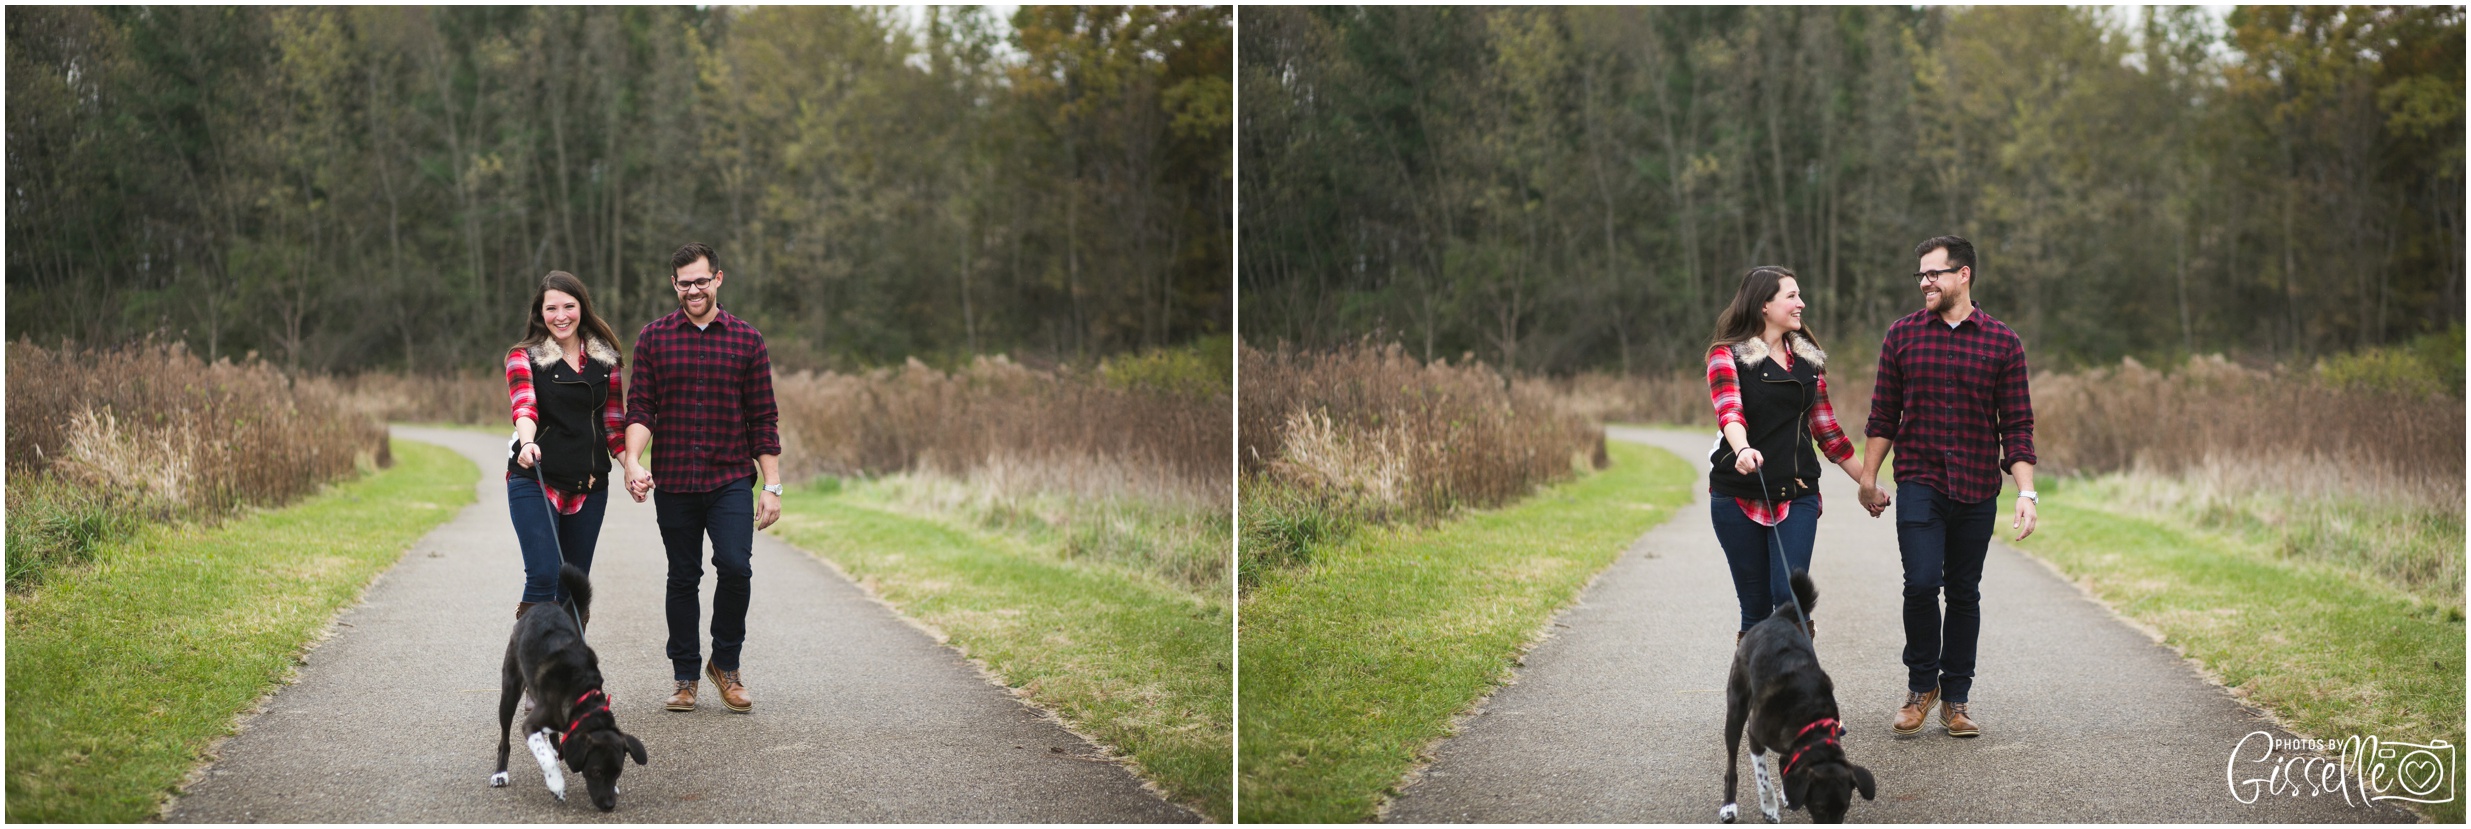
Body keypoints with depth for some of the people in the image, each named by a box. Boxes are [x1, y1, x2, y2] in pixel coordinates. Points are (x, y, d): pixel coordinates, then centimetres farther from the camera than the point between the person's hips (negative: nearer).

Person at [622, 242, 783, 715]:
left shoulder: (746, 339, 4)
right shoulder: (653, 339, 5)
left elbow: (763, 419, 5)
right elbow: (640, 409, 1)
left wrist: (772, 486, 1)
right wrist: (633, 462, -17)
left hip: (730, 479, -1)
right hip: (673, 481, 1)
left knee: (735, 567, -15)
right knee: (683, 578, 6)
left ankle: (726, 665, 5)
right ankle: (685, 678, 18)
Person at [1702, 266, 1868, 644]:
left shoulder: (1808, 360, 14)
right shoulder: (1727, 355, 0)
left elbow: (1826, 429, 20)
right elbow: (1729, 411, -19)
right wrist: (1743, 450, -39)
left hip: (1797, 495, 3)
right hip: (1739, 495, -3)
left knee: (1790, 596, -13)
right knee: (1755, 604, -1)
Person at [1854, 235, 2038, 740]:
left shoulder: (2002, 343, 2)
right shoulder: (1903, 335, 5)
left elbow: (2017, 427, 1)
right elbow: (1884, 414, 9)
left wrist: (2026, 493, -6)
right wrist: (1868, 479, 6)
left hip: (1977, 490, 1)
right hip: (1919, 484, -1)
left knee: (1963, 593, 7)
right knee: (1921, 583, -15)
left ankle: (1956, 698, 19)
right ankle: (1922, 684, 6)